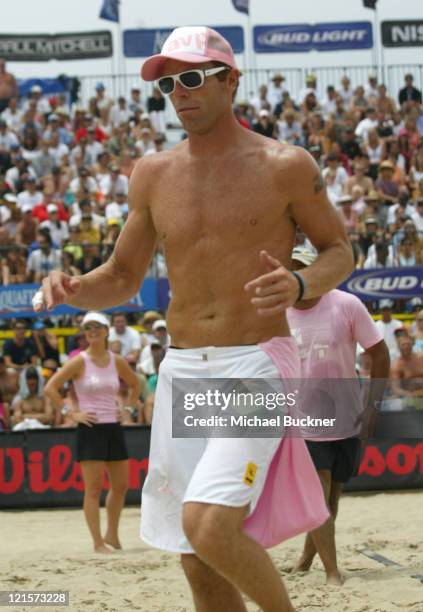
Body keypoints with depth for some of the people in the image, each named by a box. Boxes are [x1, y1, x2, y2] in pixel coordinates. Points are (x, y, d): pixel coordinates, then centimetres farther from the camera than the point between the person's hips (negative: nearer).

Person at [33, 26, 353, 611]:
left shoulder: (284, 166, -3)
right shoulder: (153, 174, 9)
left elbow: (340, 250, 6)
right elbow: (123, 278, 16)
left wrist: (301, 285, -16)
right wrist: (71, 290, -6)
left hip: (257, 365, -5)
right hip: (180, 371, 5)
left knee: (208, 527, -24)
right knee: (199, 564, 5)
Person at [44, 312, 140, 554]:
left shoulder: (116, 361, 6)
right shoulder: (80, 362, -8)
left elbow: (135, 383, 25)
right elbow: (50, 388, -12)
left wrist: (129, 407, 11)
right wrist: (72, 414, -13)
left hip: (114, 428, 6)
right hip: (91, 429, -6)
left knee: (121, 486, 10)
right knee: (94, 488, -7)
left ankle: (112, 535, 27)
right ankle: (98, 543, -3)